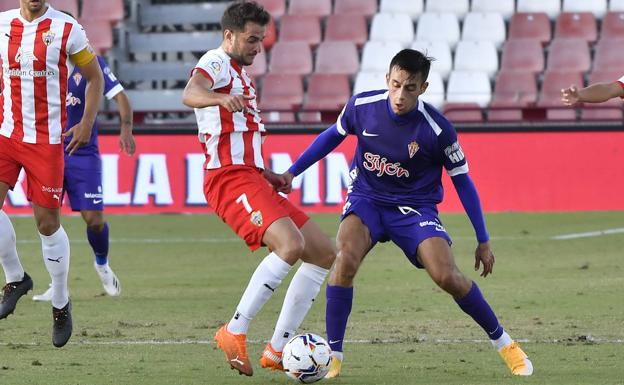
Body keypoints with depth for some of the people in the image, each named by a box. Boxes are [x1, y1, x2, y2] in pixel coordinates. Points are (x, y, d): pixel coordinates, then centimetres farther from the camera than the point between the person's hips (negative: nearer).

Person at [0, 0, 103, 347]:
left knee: (48, 223, 0)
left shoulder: (67, 29, -5)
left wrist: (87, 123, -4)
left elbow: (95, 77, 5)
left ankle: (61, 304, 18)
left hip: (47, 139, -3)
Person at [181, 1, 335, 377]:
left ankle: (277, 351, 6)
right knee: (291, 245, -30)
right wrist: (223, 99, -53)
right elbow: (191, 94, -31)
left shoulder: (240, 74, 25)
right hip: (230, 178, -10)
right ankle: (235, 332, -24)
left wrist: (267, 174, 21)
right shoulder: (215, 63, -6)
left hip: (251, 177, 10)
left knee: (324, 253, 7)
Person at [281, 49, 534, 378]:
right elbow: (333, 136, 10)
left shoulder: (437, 130, -19)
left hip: (415, 208, -1)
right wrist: (292, 172, 9)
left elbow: (462, 181, -6)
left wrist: (483, 241, -3)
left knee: (447, 276, -20)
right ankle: (333, 355, -18)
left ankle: (503, 343, 4)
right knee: (346, 257, -29)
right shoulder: (362, 106, -13)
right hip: (366, 199, 2)